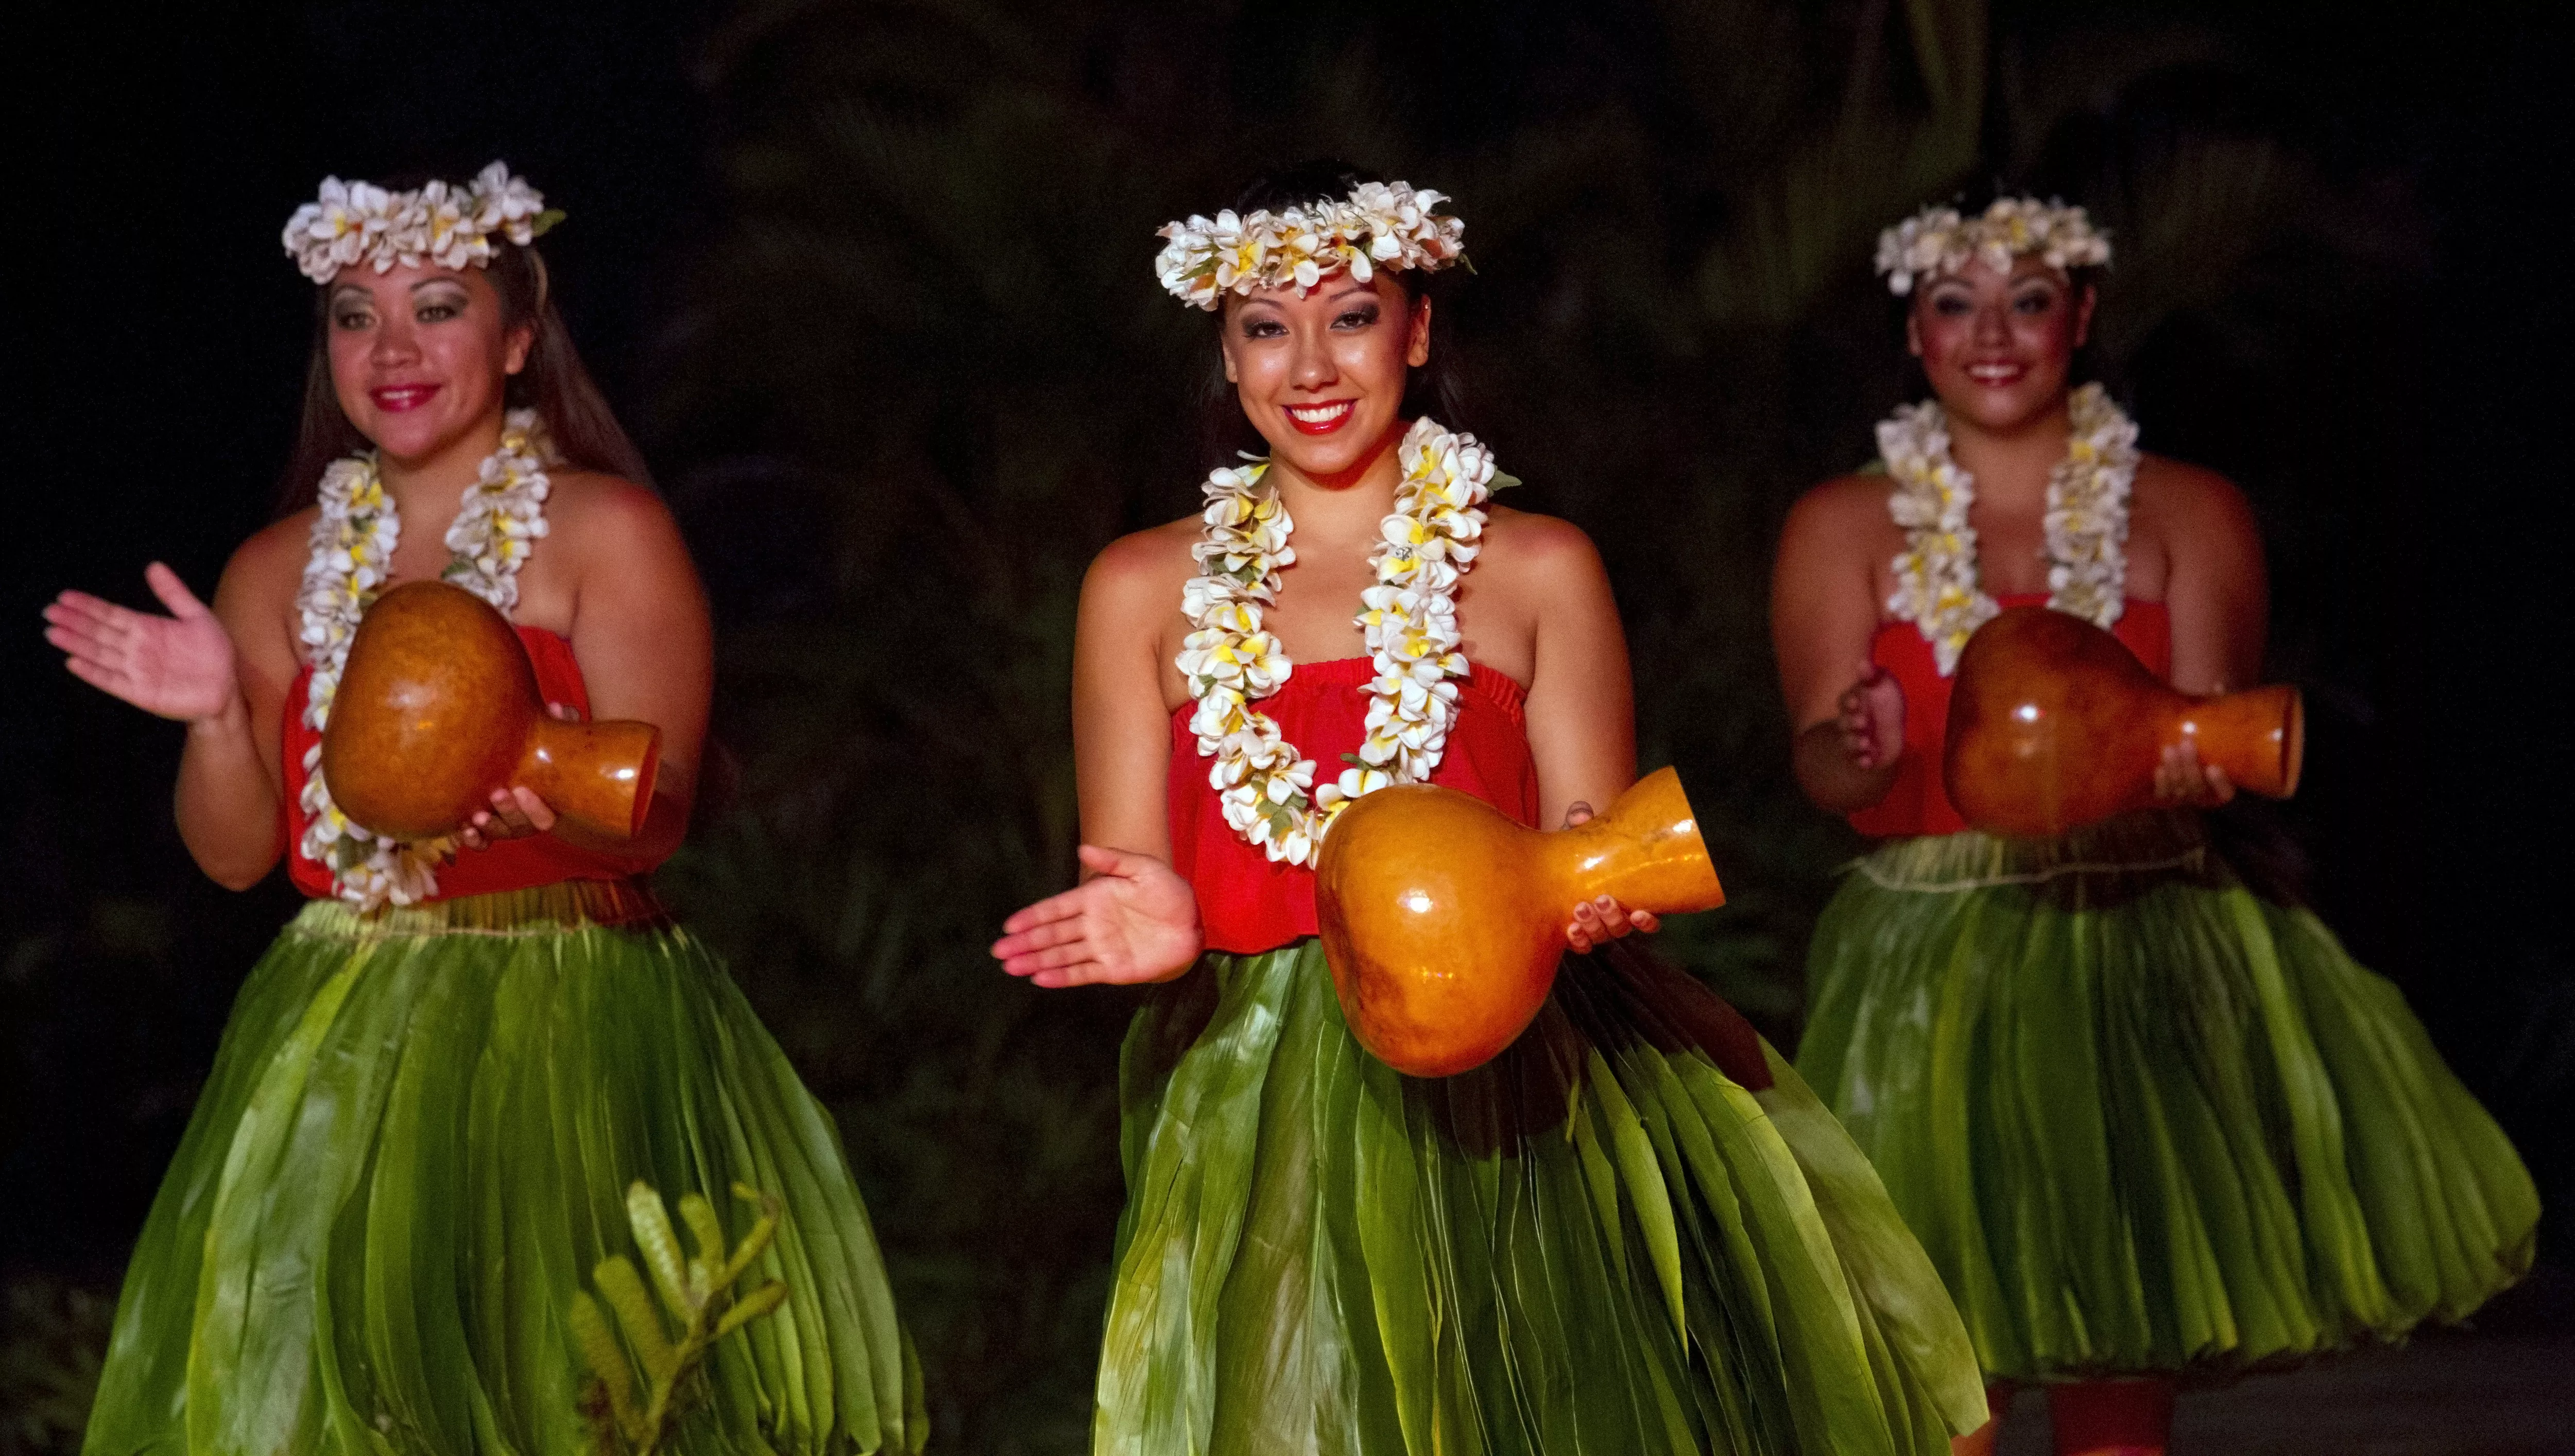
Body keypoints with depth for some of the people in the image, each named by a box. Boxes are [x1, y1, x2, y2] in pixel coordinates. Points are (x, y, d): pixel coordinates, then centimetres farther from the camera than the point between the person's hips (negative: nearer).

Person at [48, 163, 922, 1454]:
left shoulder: (606, 532, -3)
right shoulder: (284, 571, 10)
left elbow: (656, 822, -11)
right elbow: (237, 854, 9)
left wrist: (537, 800, -31)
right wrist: (216, 716, -8)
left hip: (565, 1035, -4)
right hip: (343, 1048, 4)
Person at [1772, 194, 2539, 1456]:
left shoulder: (2186, 514, 8)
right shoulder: (1843, 528, 8)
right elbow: (1822, 763, -4)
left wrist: (2185, 767, -28)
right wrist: (1866, 753, -27)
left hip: (2142, 965, 0)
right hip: (1927, 972, 0)